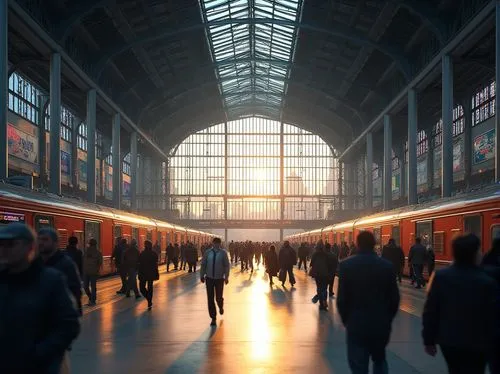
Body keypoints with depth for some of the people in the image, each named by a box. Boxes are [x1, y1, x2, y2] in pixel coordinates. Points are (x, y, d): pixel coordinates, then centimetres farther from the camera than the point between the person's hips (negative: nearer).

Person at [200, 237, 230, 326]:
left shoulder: (223, 253, -7)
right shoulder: (208, 252, -3)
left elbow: (227, 265, -4)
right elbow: (203, 264, 4)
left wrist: (226, 277, -8)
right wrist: (202, 275, 3)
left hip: (219, 278, -1)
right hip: (209, 278, 1)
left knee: (219, 298, 4)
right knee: (210, 299, 1)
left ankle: (221, 307, 42)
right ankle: (213, 318, 14)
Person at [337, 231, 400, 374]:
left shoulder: (346, 265, -9)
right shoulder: (387, 266, -4)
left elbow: (341, 298, -8)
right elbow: (394, 298, 0)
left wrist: (346, 320, 8)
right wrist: (387, 319, 14)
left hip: (356, 324, -2)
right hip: (381, 324, 2)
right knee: (380, 360, 23)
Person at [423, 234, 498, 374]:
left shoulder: (440, 276, -8)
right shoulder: (488, 282, -16)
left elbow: (430, 310, -5)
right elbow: (493, 317, -11)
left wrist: (429, 339, 5)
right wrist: (490, 342, 6)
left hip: (448, 340, 4)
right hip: (476, 344, -3)